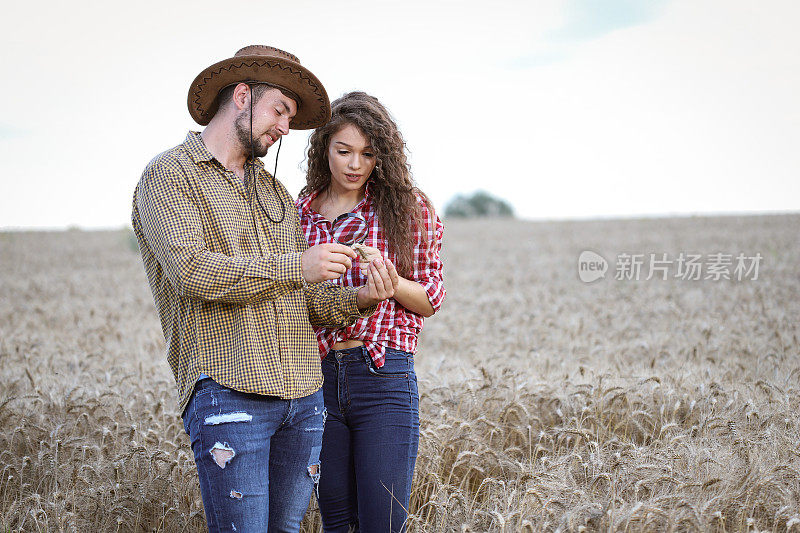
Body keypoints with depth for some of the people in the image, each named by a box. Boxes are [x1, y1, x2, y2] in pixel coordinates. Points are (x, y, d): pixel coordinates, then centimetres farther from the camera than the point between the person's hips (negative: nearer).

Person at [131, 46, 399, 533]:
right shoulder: (168, 175, 1)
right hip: (229, 393, -6)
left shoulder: (276, 193, 23)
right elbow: (192, 270, -15)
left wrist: (359, 299, -2)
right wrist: (295, 266, -17)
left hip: (303, 395, 7)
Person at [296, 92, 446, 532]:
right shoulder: (300, 212, 10)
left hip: (383, 376, -3)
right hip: (318, 376, 3)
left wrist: (389, 281, -14)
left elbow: (431, 300, 4)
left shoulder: (404, 208, 3)